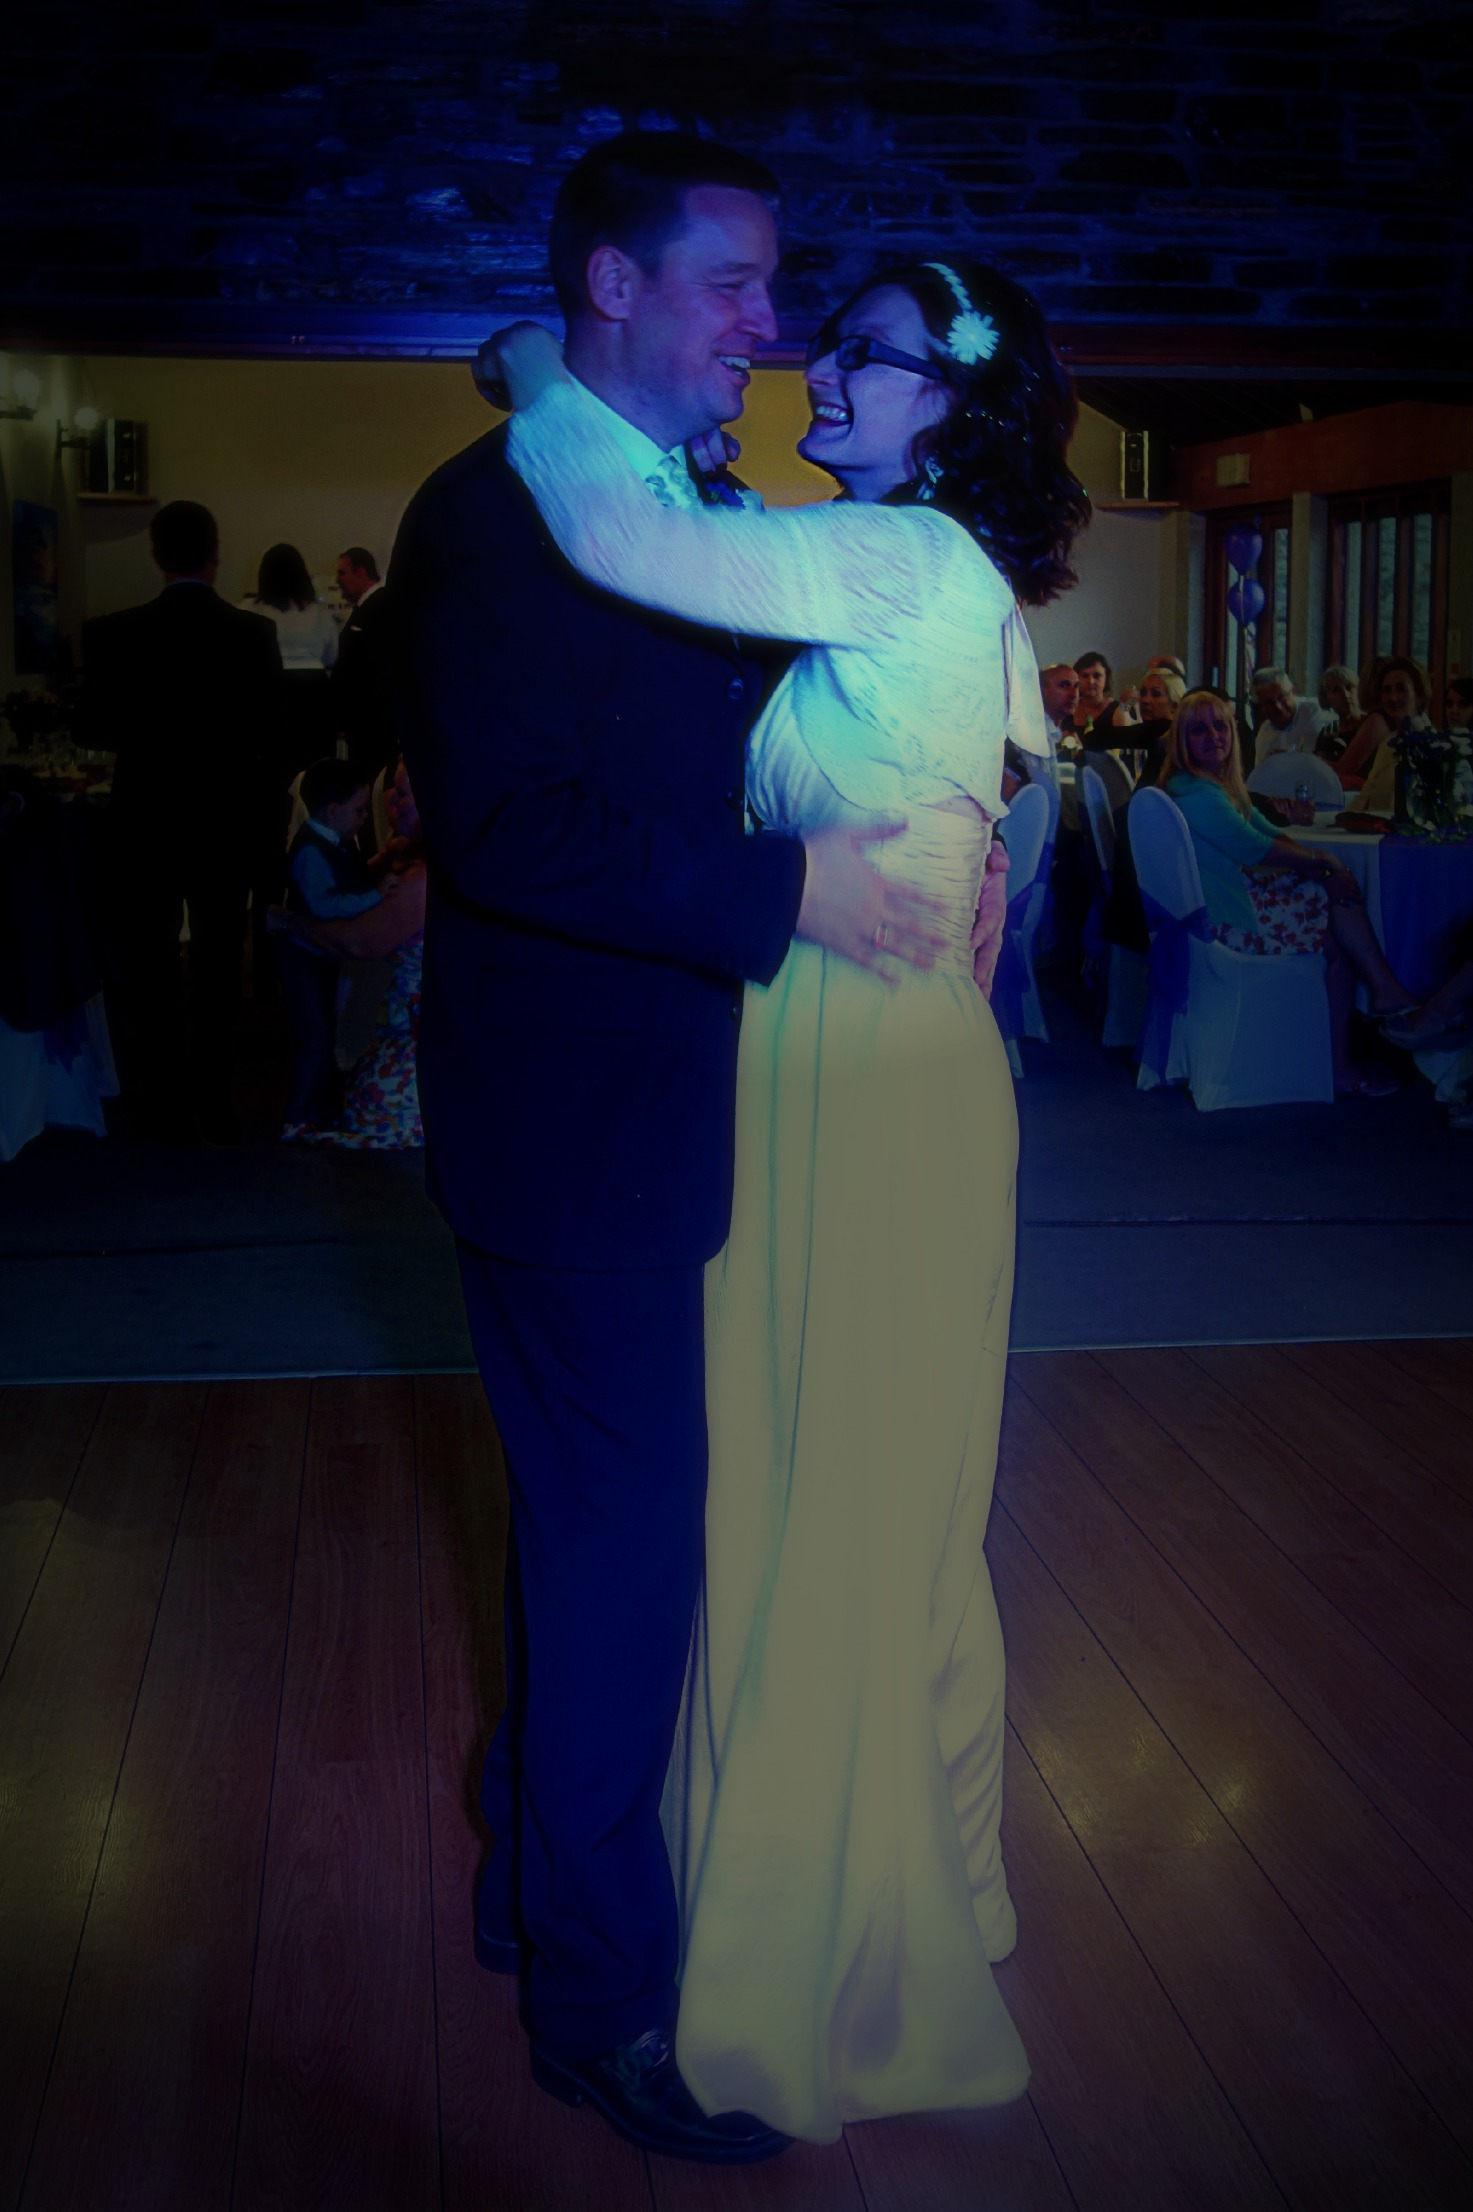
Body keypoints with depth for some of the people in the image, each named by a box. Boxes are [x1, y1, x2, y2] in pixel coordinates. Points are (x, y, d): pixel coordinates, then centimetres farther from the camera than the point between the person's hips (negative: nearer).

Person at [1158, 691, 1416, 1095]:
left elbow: (1270, 834, 12)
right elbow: (1253, 849, -18)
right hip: (1225, 921, -9)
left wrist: (1321, 861, -5)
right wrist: (1319, 862, -8)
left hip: (1243, 895, 9)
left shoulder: (1222, 785, 17)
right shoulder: (1194, 792, -16)